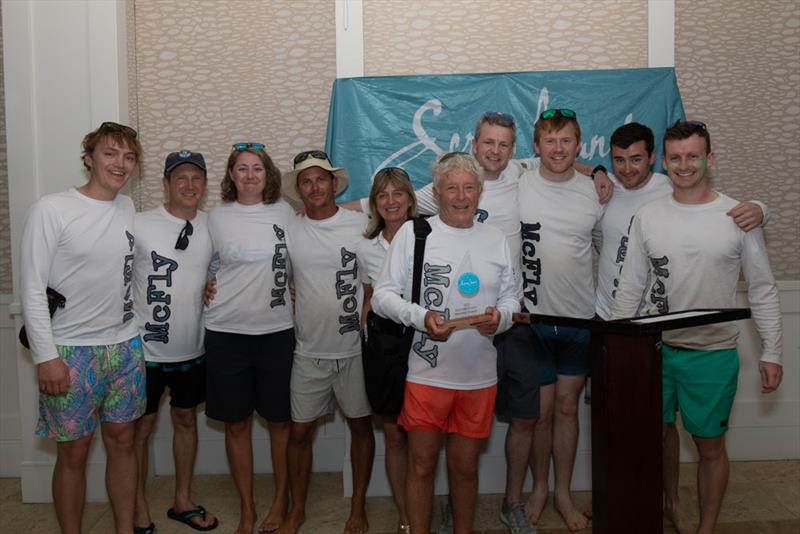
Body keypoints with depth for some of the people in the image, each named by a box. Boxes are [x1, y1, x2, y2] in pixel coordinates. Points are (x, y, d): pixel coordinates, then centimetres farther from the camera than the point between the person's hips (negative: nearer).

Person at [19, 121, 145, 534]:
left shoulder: (129, 209, 7)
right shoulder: (51, 209, -10)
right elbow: (32, 290, -11)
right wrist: (46, 356, -14)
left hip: (125, 348, 5)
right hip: (72, 352, -5)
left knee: (122, 440, 13)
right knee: (74, 452, 5)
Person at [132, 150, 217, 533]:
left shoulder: (211, 226, 2)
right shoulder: (140, 225, -11)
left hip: (192, 349, 4)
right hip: (146, 348, -4)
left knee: (186, 420, 16)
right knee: (142, 426, 7)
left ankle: (182, 500, 33)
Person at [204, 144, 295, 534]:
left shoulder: (284, 212, 4)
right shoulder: (217, 217, 4)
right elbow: (206, 268, 15)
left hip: (276, 330, 0)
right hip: (226, 331, 1)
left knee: (280, 420, 7)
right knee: (236, 424, 8)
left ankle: (281, 502, 26)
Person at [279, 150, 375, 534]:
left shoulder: (361, 224, -5)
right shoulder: (289, 232, 0)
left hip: (356, 349, -1)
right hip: (310, 351, 1)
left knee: (361, 426, 11)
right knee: (300, 431, 9)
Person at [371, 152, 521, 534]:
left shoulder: (496, 239, 10)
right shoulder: (413, 232, -3)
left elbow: (511, 296, 14)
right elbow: (383, 295, -4)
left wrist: (501, 316, -8)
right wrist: (421, 317, -20)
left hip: (479, 376, 3)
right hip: (427, 372, -3)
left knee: (465, 466, 15)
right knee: (422, 463, 7)